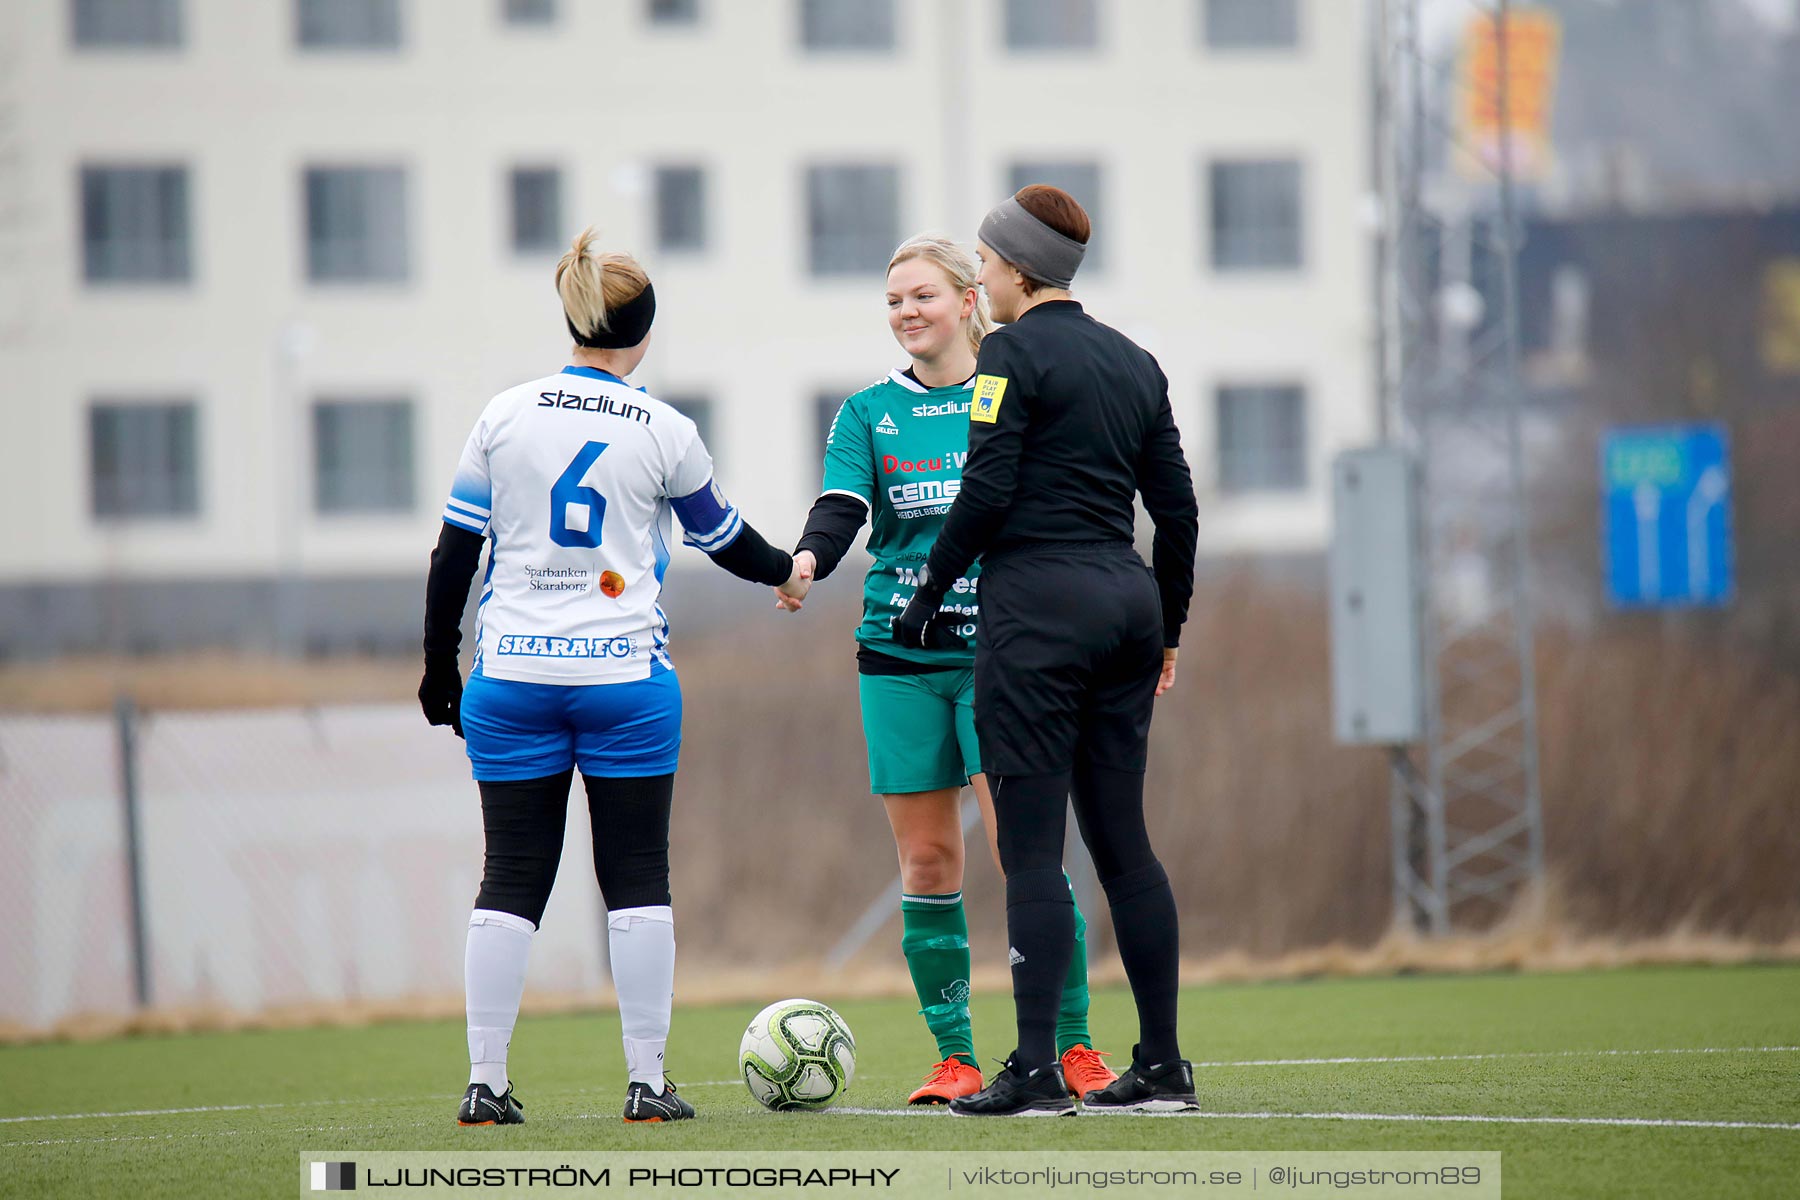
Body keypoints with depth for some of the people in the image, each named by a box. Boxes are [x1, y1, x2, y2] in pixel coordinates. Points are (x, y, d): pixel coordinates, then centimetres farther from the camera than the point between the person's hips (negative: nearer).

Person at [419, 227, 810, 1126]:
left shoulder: (506, 416, 1)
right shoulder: (664, 434, -2)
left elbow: (453, 554, 4)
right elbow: (723, 539, 14)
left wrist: (440, 665, 13)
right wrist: (788, 571, 34)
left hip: (513, 677, 2)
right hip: (625, 678, -2)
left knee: (511, 882, 3)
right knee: (636, 881, 5)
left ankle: (485, 1084, 0)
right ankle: (647, 1083, 4)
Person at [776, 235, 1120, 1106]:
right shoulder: (870, 413, 9)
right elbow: (841, 510, -4)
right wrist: (806, 561, -26)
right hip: (898, 656, 2)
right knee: (927, 860, 2)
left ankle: (1074, 1044, 0)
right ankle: (953, 1057, 10)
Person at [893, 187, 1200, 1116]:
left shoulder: (1015, 352, -7)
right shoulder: (1133, 362, 14)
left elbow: (986, 491, -14)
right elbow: (1176, 507, 15)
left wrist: (928, 592, -3)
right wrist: (1167, 628, 22)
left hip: (1036, 603, -7)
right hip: (1127, 602, 7)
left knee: (1031, 846, -6)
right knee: (1120, 839, 10)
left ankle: (1035, 1071, -10)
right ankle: (1163, 1067, 7)